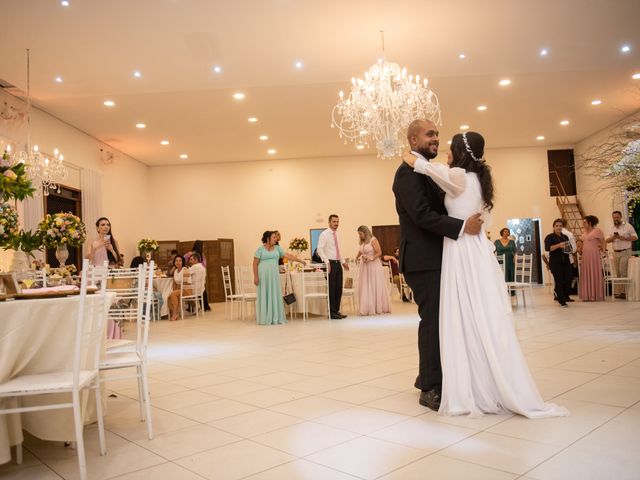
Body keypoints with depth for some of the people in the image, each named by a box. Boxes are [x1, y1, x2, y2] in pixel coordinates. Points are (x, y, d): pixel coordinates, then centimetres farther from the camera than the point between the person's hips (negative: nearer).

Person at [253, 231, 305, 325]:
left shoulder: (277, 248, 11)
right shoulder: (260, 249, -2)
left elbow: (287, 255, 8)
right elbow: (255, 263, -4)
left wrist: (300, 260, 1)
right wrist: (255, 277, -10)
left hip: (274, 275, 4)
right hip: (263, 275, -4)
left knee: (275, 295, 4)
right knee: (264, 296, 0)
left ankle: (276, 318, 10)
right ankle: (265, 318, 5)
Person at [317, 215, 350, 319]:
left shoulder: (336, 234, 16)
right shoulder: (324, 234, -7)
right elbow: (320, 250, -16)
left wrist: (343, 261, 16)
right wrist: (327, 262, -23)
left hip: (338, 263, 7)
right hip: (330, 263, -7)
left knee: (339, 288, 9)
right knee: (331, 289, -4)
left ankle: (336, 310, 18)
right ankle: (332, 312, 4)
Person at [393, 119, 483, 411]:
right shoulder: (408, 172, -12)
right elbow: (421, 214, -22)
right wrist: (462, 226, -23)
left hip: (435, 258, 10)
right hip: (423, 259, -10)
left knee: (438, 319, 15)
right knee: (432, 320, -6)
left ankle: (428, 377, 28)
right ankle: (431, 389, 4)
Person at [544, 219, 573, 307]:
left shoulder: (565, 237, 17)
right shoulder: (550, 237, 0)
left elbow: (570, 249, 26)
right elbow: (547, 248, -14)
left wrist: (568, 248, 2)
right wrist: (559, 245, -23)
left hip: (566, 261, 5)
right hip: (555, 262, -5)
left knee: (568, 279, -1)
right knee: (559, 281, -7)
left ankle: (565, 296, 22)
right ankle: (561, 300, 2)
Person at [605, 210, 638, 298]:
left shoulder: (628, 226, -1)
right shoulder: (612, 228, 15)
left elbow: (635, 237, -6)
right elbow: (607, 240, 9)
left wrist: (624, 238, -18)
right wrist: (613, 237, -10)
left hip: (625, 252, -5)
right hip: (616, 253, 5)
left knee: (623, 271, -12)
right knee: (617, 273, 6)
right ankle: (618, 291, 9)